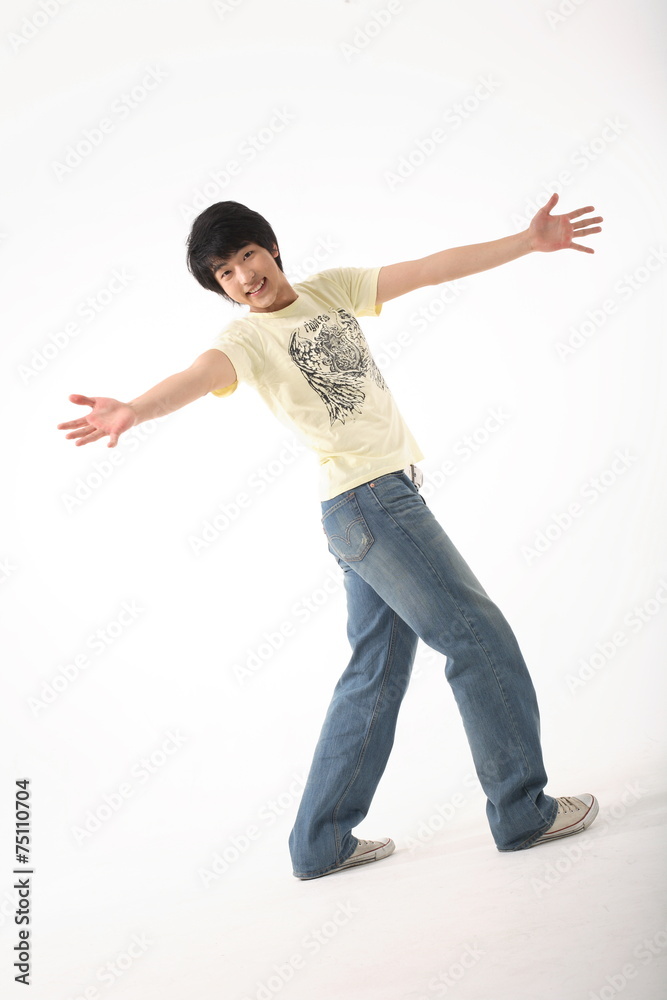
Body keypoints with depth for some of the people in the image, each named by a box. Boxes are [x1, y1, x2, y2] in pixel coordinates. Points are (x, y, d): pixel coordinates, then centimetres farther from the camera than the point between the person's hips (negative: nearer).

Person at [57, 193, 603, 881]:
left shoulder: (332, 288, 13)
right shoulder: (247, 338, -7)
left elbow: (433, 269, 11)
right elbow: (198, 376, -27)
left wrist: (530, 241, 9)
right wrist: (133, 410, -48)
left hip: (387, 499, 7)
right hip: (368, 499, -7)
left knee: (377, 673, 10)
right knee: (479, 637, -4)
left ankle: (322, 844, 20)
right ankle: (523, 810, 10)